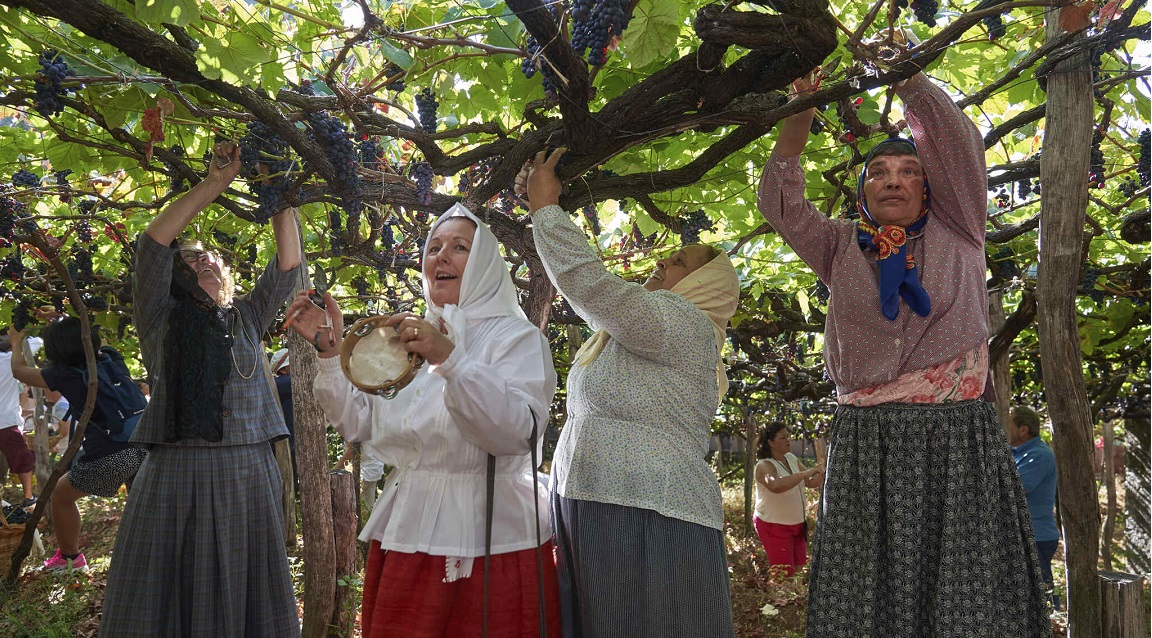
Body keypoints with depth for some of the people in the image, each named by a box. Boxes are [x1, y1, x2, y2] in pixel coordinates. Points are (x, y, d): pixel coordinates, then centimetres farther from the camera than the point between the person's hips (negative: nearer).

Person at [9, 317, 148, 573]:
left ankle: (69, 558, 39)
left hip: (106, 459, -4)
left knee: (61, 496, 24)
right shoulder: (111, 359, 12)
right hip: (141, 448, 4)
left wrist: (17, 342, 38)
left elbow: (19, 370, 20)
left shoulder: (65, 374, 1)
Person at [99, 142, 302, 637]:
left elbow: (288, 265, 8)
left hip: (250, 476, 3)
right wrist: (216, 182, -6)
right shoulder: (161, 318, 6)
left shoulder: (247, 318, 17)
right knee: (169, 598, 2)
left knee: (244, 597, 9)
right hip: (178, 475, -3)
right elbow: (153, 242, -7)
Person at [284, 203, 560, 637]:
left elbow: (517, 431, -22)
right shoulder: (410, 338, 13)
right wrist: (330, 352, 1)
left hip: (488, 544, -5)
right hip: (406, 536, 6)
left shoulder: (517, 338, -6)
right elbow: (360, 423, 11)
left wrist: (451, 360, -32)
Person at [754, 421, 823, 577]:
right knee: (785, 574, -7)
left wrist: (819, 476, -16)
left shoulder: (791, 458, 3)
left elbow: (809, 482, 8)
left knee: (800, 567, 12)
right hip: (774, 526, -8)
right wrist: (805, 473, -42)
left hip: (797, 523, 8)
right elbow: (776, 485, -43)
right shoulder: (765, 466, -22)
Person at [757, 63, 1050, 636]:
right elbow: (780, 201, 9)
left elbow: (957, 141, 1)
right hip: (864, 443, 1)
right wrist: (802, 113, 3)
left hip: (956, 438, -1)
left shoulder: (955, 232, 11)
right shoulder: (843, 249, 15)